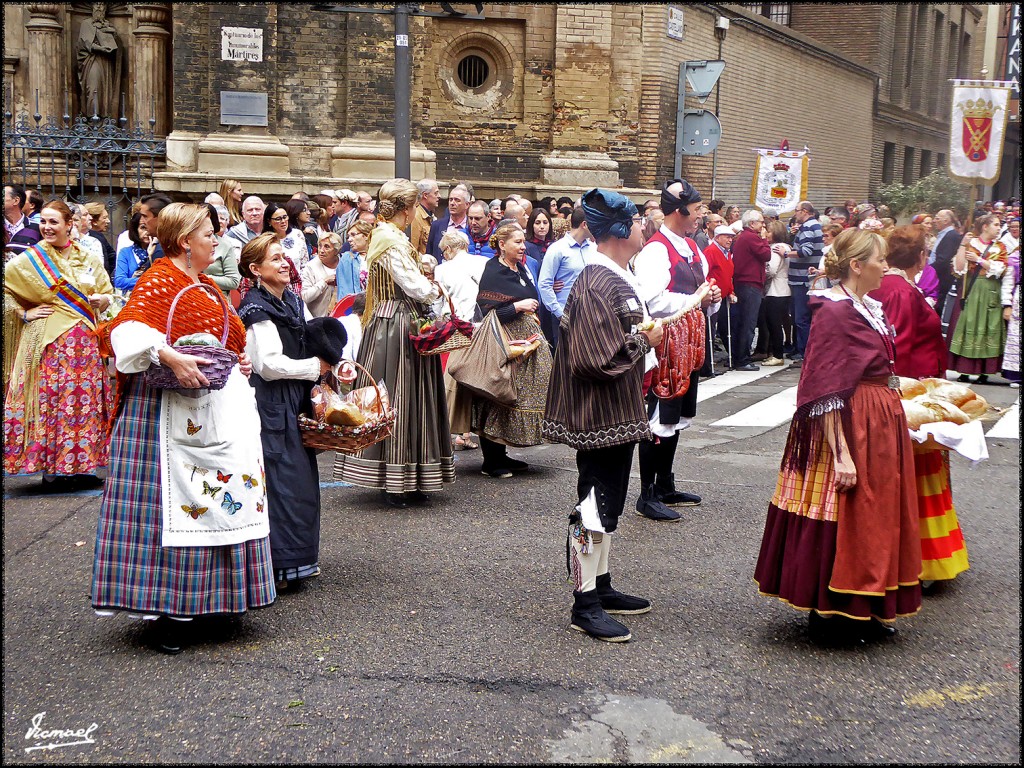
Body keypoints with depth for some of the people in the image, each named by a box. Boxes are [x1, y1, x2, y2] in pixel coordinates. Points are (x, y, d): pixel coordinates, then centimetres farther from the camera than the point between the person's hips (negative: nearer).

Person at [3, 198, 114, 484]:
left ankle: (79, 464, 12)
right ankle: (49, 466, 4)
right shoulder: (30, 259, 0)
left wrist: (101, 300, -5)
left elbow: (108, 294, 16)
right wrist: (23, 313, -6)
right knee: (50, 398, -4)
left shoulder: (89, 259, 10)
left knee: (85, 399, 3)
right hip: (48, 341, -3)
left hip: (84, 342, 3)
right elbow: (5, 286, -1)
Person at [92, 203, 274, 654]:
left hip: (221, 410, 9)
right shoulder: (160, 280, -7)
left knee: (220, 497, 10)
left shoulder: (204, 287, 21)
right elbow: (130, 331, -22)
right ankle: (168, 613, -2)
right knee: (176, 501, -8)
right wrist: (171, 358, -35)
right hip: (174, 409, -9)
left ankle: (210, 598, 19)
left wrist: (241, 361, 12)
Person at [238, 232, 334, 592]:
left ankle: (299, 556, 25)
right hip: (272, 405, -9)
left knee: (301, 478, 14)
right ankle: (280, 565, -1)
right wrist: (315, 367, -13)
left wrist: (334, 364, 1)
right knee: (282, 478, -8)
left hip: (295, 401, 9)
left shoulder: (293, 301, 12)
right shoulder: (257, 309, -14)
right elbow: (269, 364, -21)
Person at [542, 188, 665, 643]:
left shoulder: (617, 277, 11)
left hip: (618, 413, 11)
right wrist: (644, 340, -15)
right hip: (600, 414, -11)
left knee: (608, 502, 18)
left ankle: (601, 587, 31)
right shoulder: (596, 286, -22)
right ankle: (585, 605, 8)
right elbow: (600, 357, -28)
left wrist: (646, 337, 10)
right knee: (596, 506, -2)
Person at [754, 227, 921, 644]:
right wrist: (841, 453, -25)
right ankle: (830, 616, 13)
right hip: (849, 428, -10)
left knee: (874, 521, 16)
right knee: (840, 522, 0)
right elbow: (825, 392, -22)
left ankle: (863, 612, 28)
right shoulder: (833, 311, -18)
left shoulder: (871, 307, 10)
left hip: (882, 427, 10)